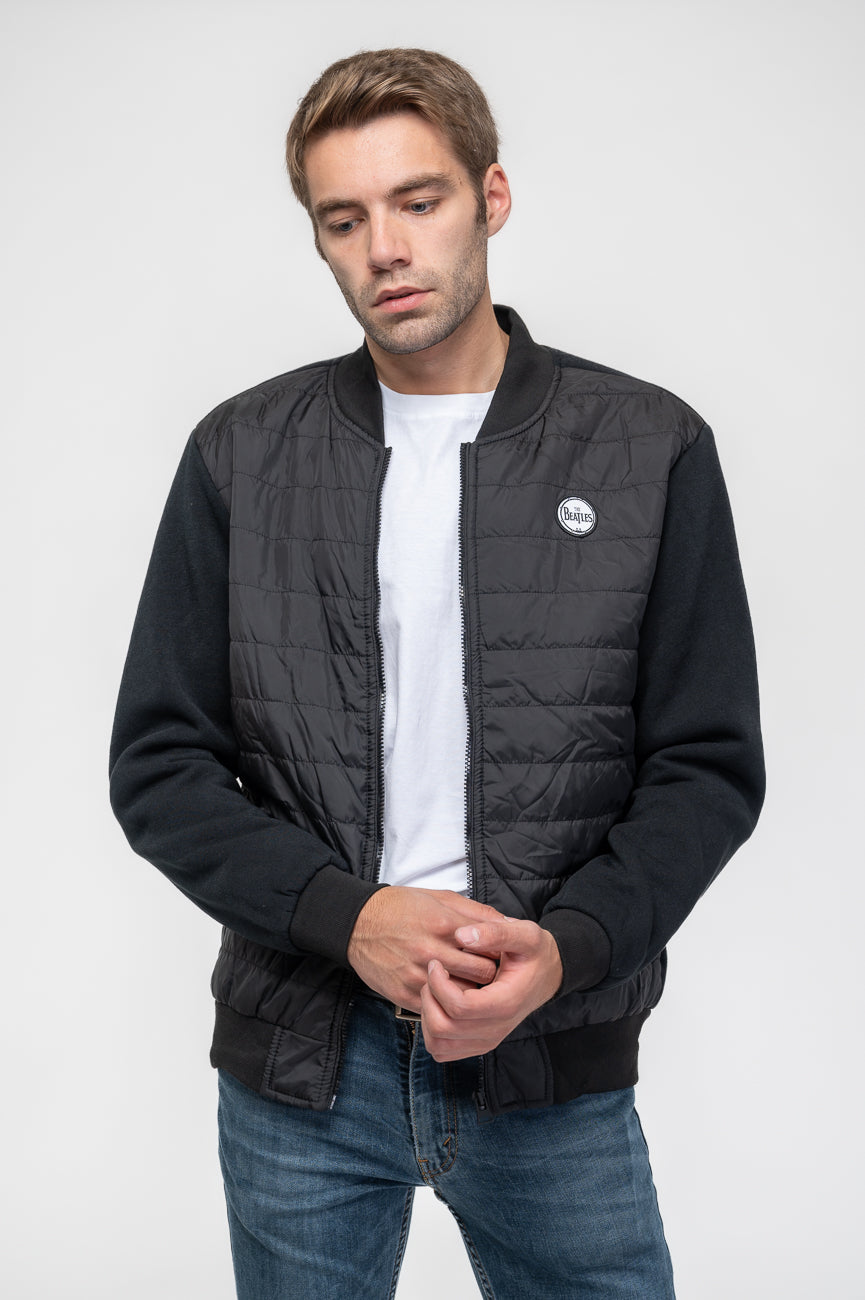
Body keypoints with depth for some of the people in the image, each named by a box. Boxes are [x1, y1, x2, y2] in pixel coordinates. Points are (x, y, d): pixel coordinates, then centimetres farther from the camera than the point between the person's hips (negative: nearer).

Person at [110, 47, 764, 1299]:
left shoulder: (651, 452, -2)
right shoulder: (241, 456, 1)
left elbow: (710, 764, 0)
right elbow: (160, 765, 1)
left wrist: (569, 947, -16)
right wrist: (348, 916, -14)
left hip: (555, 1059, 0)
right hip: (300, 1060, 1)